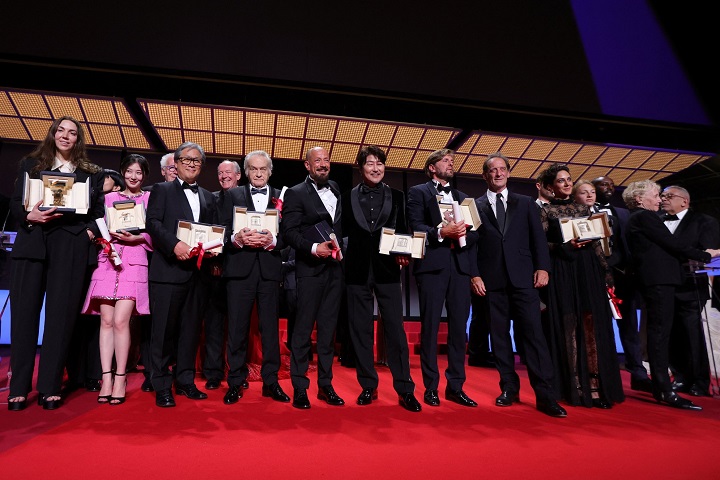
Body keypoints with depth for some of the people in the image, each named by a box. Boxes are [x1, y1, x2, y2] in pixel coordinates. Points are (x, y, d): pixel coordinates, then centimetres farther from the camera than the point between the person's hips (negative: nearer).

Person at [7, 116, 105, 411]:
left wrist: (91, 232, -7)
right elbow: (15, 202, 10)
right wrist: (29, 216, -9)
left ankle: (50, 388, 6)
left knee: (61, 315, -1)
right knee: (24, 313, 0)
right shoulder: (31, 164, 17)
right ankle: (18, 388, 8)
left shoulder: (91, 173, 15)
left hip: (71, 247, -1)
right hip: (32, 243, 1)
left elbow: (99, 211, 10)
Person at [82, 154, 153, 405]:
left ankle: (120, 379, -2)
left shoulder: (150, 198, 9)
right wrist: (110, 234, -3)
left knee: (120, 321, -11)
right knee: (106, 320, -2)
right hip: (108, 259, 3)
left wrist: (136, 237, -11)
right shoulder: (110, 197, 18)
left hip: (134, 261, -3)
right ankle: (106, 377, 4)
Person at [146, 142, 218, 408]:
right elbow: (153, 223, -5)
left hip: (198, 271, 4)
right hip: (169, 269, -4)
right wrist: (174, 245, -20)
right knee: (164, 329, -1)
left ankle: (185, 381, 20)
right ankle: (162, 386, 9)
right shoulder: (162, 190, 8)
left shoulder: (208, 197, 20)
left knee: (191, 328, 10)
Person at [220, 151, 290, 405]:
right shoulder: (233, 195, 12)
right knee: (237, 327, 4)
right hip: (240, 268, 0)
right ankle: (235, 383, 16)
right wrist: (237, 238, -17)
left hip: (270, 269, 1)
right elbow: (223, 231, 3)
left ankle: (271, 381, 18)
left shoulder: (281, 197, 12)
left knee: (270, 328, 6)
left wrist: (272, 240, -16)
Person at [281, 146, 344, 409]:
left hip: (334, 267, 5)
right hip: (310, 268, -5)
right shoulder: (295, 193, -2)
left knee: (328, 328, 10)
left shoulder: (335, 188, 15)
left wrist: (340, 248, 8)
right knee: (303, 329, 0)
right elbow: (289, 231, -10)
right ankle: (299, 388, 11)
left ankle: (325, 385, 20)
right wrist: (314, 247, -22)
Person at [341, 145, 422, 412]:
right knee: (361, 330, 7)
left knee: (395, 328, -1)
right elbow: (344, 232, 8)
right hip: (357, 271, 1)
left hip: (387, 270, -1)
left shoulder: (396, 197, 10)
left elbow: (403, 231, 9)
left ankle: (405, 390, 8)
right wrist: (340, 254, -7)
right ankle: (368, 386, 19)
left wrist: (404, 255, -7)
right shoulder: (348, 198, 9)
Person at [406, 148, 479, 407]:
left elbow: (474, 233, 13)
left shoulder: (462, 197, 23)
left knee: (459, 327, 5)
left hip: (460, 266, 5)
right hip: (432, 264, -4)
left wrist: (463, 234, -8)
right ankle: (431, 387, 8)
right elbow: (416, 226, -5)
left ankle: (455, 386, 14)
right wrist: (441, 232, -19)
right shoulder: (418, 192, 9)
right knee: (430, 326, -1)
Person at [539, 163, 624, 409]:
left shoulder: (583, 208, 16)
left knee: (593, 326, -1)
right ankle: (574, 386, 6)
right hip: (562, 272, -4)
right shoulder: (546, 211, 4)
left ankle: (595, 384, 4)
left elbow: (597, 243, 15)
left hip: (588, 270, 4)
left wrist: (606, 273, 8)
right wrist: (565, 245, -19)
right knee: (568, 327, -1)